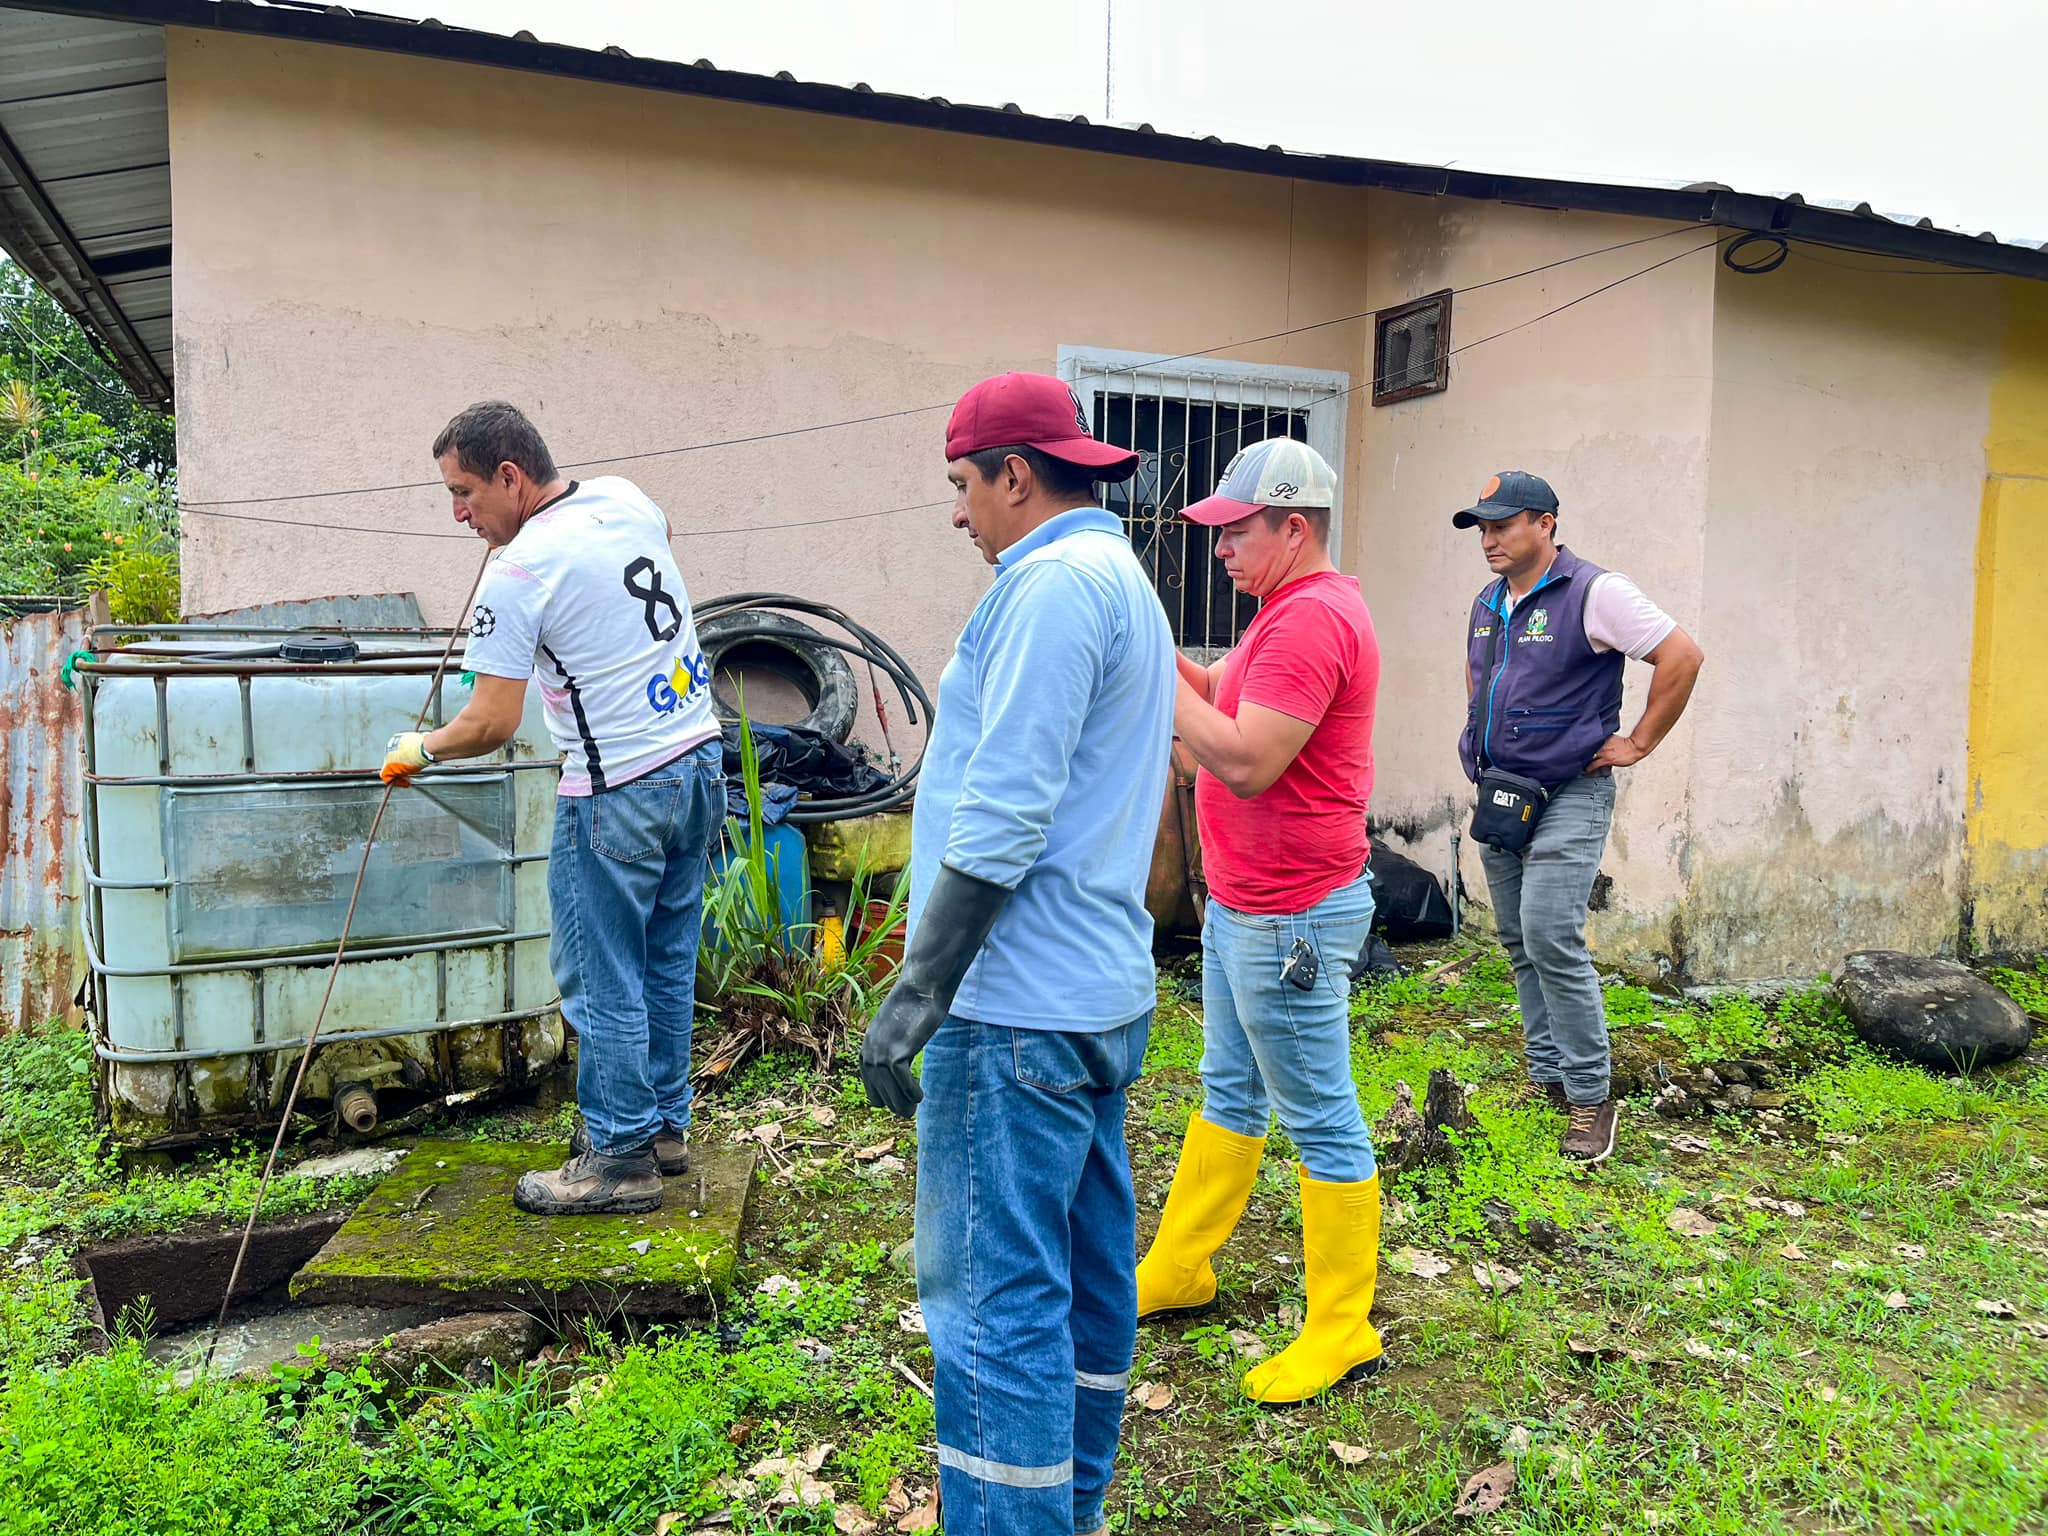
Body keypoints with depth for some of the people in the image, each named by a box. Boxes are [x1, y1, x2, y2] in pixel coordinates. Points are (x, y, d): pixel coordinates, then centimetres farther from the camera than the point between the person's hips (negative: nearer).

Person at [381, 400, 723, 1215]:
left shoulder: (518, 574, -15)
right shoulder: (625, 499, 6)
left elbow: (492, 722, -15)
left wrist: (420, 749, 5)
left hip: (618, 793, -9)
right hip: (699, 758, 9)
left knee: (602, 981, 3)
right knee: (667, 963, 17)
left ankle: (620, 1159, 12)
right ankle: (664, 1125, 29)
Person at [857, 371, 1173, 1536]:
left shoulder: (1055, 581, -14)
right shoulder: (1128, 583, 18)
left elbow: (1005, 817, -22)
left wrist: (916, 992, -17)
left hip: (1019, 1004, -10)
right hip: (1106, 991, 11)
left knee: (994, 1292, -2)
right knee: (1088, 1267, 18)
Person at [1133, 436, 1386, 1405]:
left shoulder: (1314, 618, -21)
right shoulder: (1293, 608, 13)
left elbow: (1247, 761, -27)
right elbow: (1221, 694, 12)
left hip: (1290, 916, -11)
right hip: (1242, 901, 11)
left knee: (1320, 1121, 2)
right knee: (1228, 1093, 20)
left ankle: (1342, 1334, 16)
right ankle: (1177, 1269, 35)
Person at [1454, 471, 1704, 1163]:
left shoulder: (1594, 593, -12)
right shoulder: (1487, 603, 12)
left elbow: (1682, 656, -15)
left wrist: (1638, 743, -12)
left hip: (1568, 798, -8)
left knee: (1551, 939, -15)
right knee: (1519, 943, 11)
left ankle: (1590, 1097, -3)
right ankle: (1547, 1077, 23)